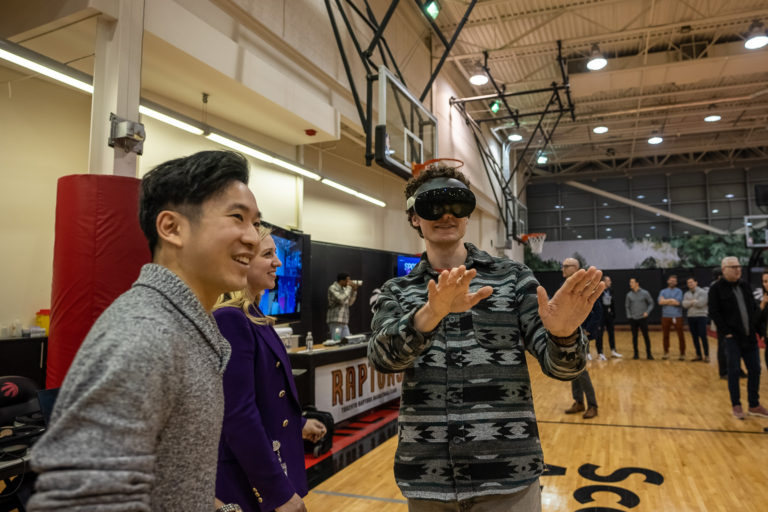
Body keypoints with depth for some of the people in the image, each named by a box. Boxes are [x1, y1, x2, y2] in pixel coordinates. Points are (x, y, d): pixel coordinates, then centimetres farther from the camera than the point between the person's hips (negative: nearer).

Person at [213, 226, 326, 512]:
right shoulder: (229, 319, -23)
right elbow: (239, 416, -25)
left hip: (272, 465, 9)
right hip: (250, 487, -9)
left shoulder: (253, 316, 6)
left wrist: (298, 424, 18)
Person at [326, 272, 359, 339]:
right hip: (335, 322, -8)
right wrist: (349, 287, -14)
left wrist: (354, 290, 9)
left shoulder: (343, 289, 16)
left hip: (344, 322, 8)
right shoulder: (332, 288, -8)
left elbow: (350, 303, 18)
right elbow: (341, 299, -23)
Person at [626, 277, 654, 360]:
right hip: (633, 319, 2)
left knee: (646, 336, -1)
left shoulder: (645, 293, -3)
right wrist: (629, 316, 2)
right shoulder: (629, 295, 4)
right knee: (634, 337, 5)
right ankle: (636, 354, 13)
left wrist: (647, 312, -10)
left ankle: (648, 353, 9)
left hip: (643, 318, -2)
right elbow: (627, 306, 11)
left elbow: (651, 303, 2)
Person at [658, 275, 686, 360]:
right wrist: (671, 300, -8)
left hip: (677, 316, -3)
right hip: (665, 316, 3)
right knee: (665, 335, 9)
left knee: (680, 335, 0)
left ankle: (682, 353, 9)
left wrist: (666, 301, -6)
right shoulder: (663, 291, 10)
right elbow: (660, 302, -5)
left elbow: (677, 302, -14)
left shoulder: (679, 291, 2)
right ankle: (666, 352, 21)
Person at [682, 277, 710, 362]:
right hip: (691, 317, 5)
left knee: (703, 336, -6)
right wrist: (694, 302, -11)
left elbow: (700, 303, -16)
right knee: (695, 337, 8)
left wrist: (691, 302, -4)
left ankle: (706, 355, 3)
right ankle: (698, 355, 16)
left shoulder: (702, 292, -3)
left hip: (701, 317, -5)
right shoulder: (686, 294, 11)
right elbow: (684, 304, -4)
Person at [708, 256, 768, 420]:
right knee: (734, 372, 1)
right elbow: (714, 313, -10)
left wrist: (754, 326, 5)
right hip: (732, 338, -5)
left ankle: (754, 405, 21)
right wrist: (726, 332, -13)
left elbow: (753, 307, 15)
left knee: (755, 370, 8)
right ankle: (736, 406, 13)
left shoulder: (745, 285, 10)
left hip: (750, 337, 6)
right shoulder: (716, 289, -7)